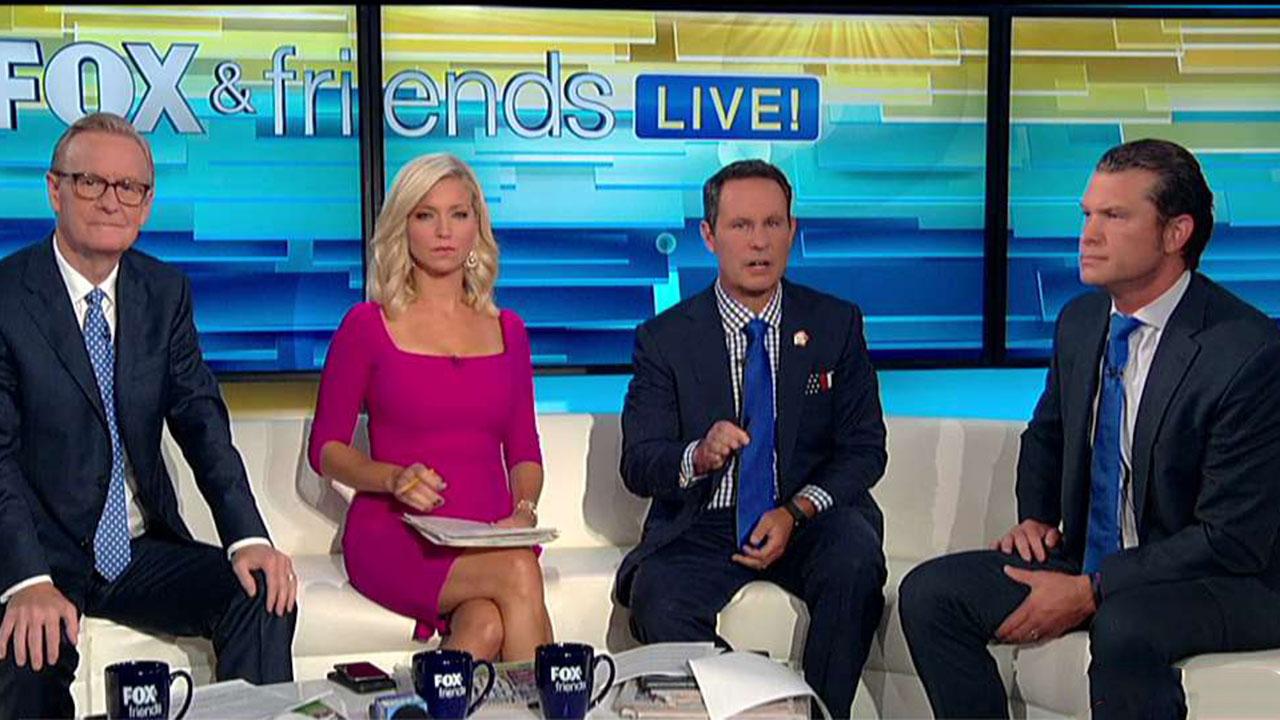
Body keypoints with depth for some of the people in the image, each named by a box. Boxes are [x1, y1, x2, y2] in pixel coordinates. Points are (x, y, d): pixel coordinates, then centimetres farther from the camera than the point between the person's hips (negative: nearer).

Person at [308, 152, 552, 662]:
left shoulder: (507, 330, 15)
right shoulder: (368, 326, 4)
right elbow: (326, 447, 6)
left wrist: (523, 510, -4)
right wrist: (394, 478, -13)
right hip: (395, 538, -3)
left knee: (486, 628, -33)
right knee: (519, 573, -32)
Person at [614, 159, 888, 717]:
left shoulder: (836, 324, 6)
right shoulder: (665, 339, 3)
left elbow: (865, 449, 4)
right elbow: (637, 465, -2)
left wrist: (795, 512, -14)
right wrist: (698, 457, -26)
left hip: (810, 521, 1)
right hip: (701, 528, -1)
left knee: (855, 563, -31)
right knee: (657, 601, -30)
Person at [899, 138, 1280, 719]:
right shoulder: (1080, 322, 4)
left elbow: (1232, 537, -19)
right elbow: (1046, 436, 24)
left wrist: (1089, 591, -21)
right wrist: (1035, 518, 4)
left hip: (1222, 583, -7)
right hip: (1086, 559, 7)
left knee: (1124, 626, -39)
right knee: (929, 593, -9)